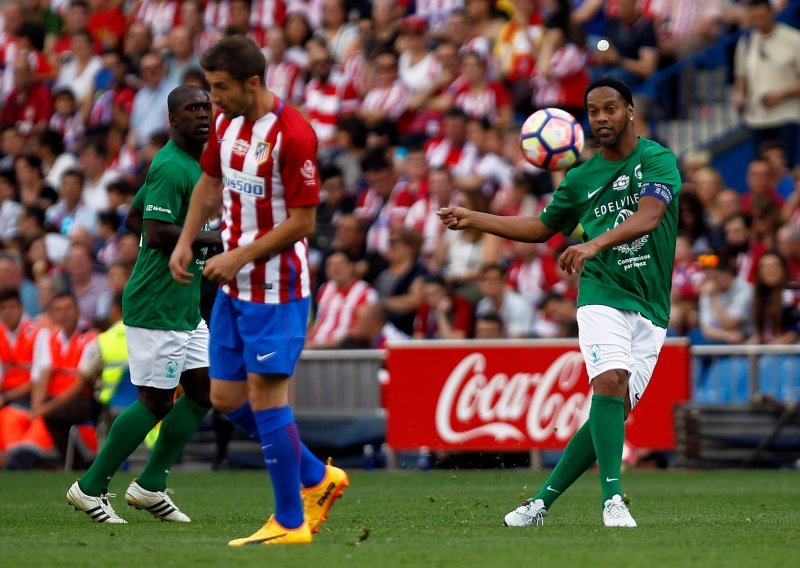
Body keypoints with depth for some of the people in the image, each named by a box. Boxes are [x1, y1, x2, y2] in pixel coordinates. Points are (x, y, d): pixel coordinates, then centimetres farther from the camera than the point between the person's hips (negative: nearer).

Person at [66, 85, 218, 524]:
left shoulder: (193, 165, 15)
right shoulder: (170, 168, -17)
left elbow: (138, 209, 26)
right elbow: (157, 233, -25)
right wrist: (214, 237, -21)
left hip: (185, 306, 10)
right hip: (156, 306, -10)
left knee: (202, 390, 8)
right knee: (156, 401, -6)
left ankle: (150, 485, 17)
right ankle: (90, 488, 5)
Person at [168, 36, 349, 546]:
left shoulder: (293, 135, -20)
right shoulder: (226, 123, 5)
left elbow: (302, 222, -19)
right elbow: (210, 184, 21)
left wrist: (240, 256, -20)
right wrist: (187, 241, 8)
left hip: (276, 287, -9)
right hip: (234, 285, 9)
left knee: (265, 397, -8)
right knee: (227, 398, 10)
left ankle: (291, 523, 1)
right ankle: (317, 478, 25)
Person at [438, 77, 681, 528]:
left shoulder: (658, 161, -1)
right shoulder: (581, 178, 12)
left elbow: (648, 217, -20)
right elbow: (541, 228, 27)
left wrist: (594, 243, -35)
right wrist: (473, 219, 22)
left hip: (651, 308, -1)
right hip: (603, 295, 1)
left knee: (616, 410, -4)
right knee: (610, 381, -25)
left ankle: (544, 500, 6)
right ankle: (613, 499, -29)